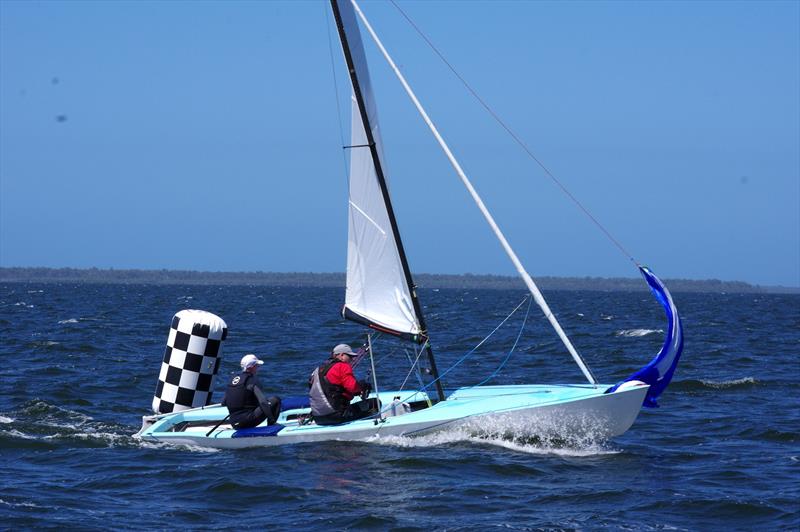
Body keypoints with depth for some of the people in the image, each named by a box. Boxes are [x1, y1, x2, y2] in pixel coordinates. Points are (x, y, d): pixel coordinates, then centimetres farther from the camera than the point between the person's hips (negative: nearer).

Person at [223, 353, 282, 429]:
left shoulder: (233, 379, 12)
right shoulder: (252, 380, -8)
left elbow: (224, 403, 18)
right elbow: (263, 402, -19)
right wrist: (272, 419, -16)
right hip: (247, 422, -8)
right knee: (275, 400, -3)